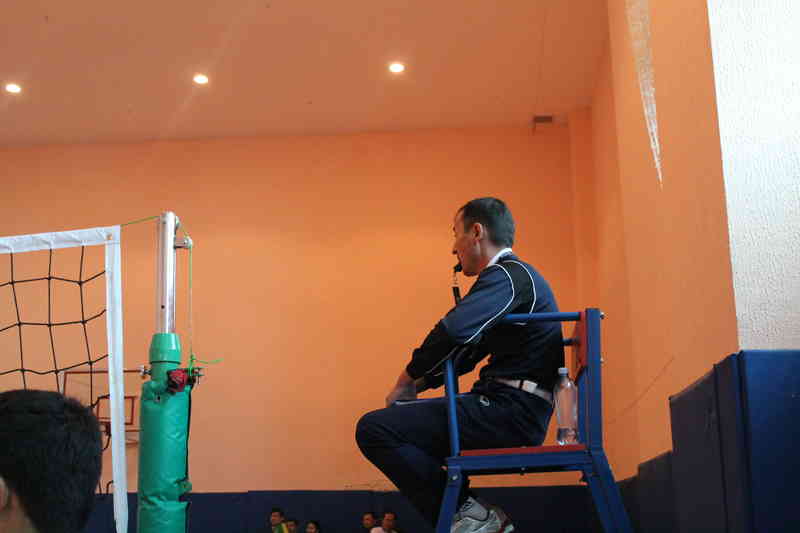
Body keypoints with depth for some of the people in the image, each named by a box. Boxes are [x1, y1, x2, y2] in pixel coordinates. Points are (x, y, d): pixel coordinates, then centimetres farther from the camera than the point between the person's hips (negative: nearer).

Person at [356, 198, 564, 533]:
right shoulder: (516, 276, 22)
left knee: (373, 429, -15)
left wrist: (408, 379, -13)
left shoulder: (507, 275, -11)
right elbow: (471, 349, 27)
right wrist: (419, 384, 17)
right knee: (399, 422, 23)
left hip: (510, 413, -11)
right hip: (514, 413, 11)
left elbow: (455, 330, -28)